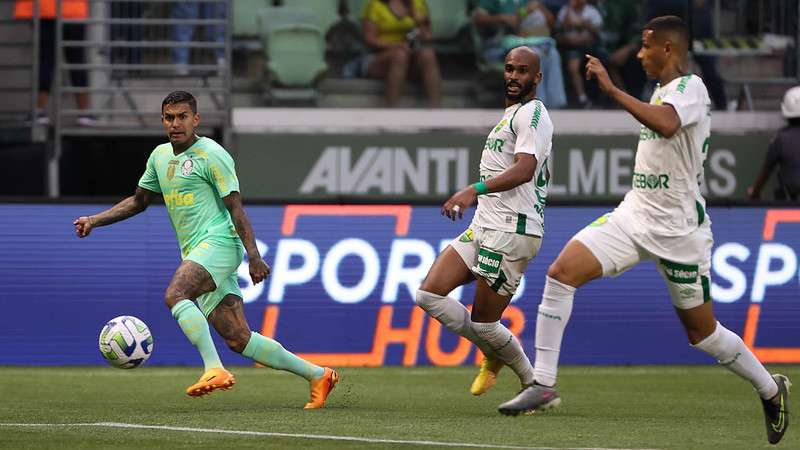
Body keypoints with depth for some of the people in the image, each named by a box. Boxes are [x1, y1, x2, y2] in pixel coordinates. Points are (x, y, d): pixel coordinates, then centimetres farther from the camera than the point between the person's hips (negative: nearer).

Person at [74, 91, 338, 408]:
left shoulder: (211, 155, -6)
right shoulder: (160, 156, 17)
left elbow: (235, 208, -10)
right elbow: (138, 201, 29)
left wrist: (254, 256, -17)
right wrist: (94, 221, 19)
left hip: (218, 242, -8)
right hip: (196, 252, 8)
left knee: (175, 295, -31)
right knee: (238, 339, 1)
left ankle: (215, 369, -37)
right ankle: (317, 375, 8)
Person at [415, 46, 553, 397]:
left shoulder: (532, 113, -9)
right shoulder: (510, 115, 22)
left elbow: (524, 170, -25)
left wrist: (474, 190, -36)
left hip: (510, 232, -10)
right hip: (483, 227, 10)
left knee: (483, 322, -5)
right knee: (429, 293, 0)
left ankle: (535, 385, 14)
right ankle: (493, 356, 14)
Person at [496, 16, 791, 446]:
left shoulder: (690, 87, -14)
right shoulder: (662, 91, 13)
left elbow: (666, 124, -36)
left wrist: (612, 89, -35)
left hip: (678, 228, -8)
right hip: (634, 215, 8)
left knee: (702, 332, 3)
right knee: (560, 273, -12)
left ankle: (770, 389, 26)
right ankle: (543, 384, -12)